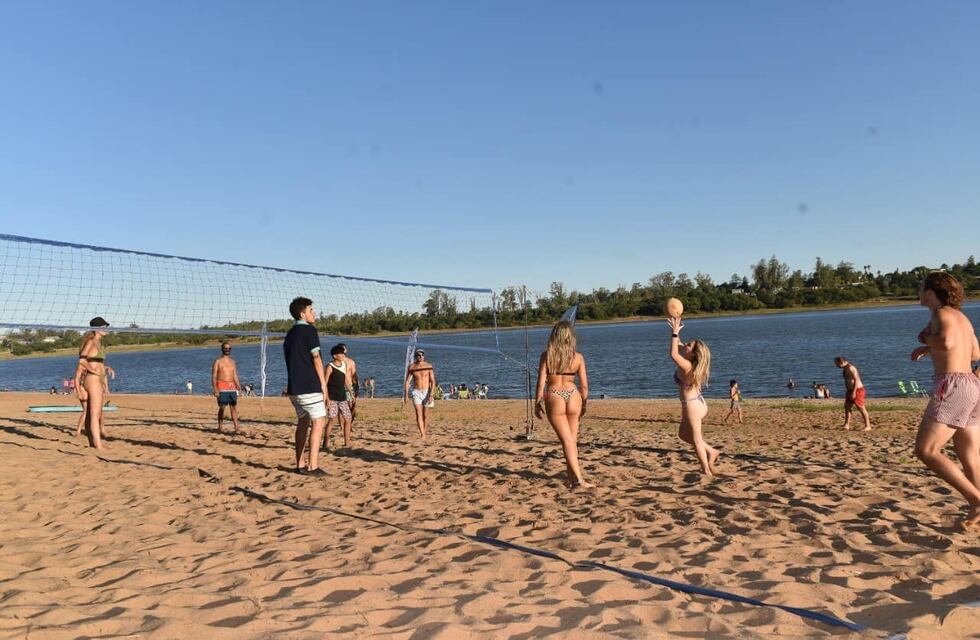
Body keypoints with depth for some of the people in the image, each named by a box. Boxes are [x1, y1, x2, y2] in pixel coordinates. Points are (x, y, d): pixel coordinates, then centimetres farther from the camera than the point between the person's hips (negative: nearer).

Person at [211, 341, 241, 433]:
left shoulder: (232, 361, 15)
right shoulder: (218, 361, -1)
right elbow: (214, 376, -6)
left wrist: (238, 386, 6)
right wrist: (215, 389, -16)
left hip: (232, 388, 5)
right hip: (222, 388, -5)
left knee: (234, 408, 0)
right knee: (222, 408, -2)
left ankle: (236, 428, -2)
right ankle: (219, 427, 10)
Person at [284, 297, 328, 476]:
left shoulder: (290, 334, 17)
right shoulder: (309, 330, -8)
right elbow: (316, 359, -12)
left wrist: (290, 385, 20)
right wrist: (323, 383, -8)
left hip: (294, 387, 9)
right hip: (309, 386, -8)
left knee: (303, 422, 14)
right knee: (318, 422, -6)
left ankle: (300, 465, 16)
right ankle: (313, 466, -11)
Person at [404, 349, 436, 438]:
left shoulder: (429, 366, -6)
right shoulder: (411, 367, -1)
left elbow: (433, 381, -9)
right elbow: (407, 381, 5)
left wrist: (431, 395, -18)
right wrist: (406, 395, 0)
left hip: (426, 392, 0)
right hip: (416, 392, 0)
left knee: (425, 415, 8)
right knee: (418, 414, -15)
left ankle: (423, 432, 28)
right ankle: (422, 435, -19)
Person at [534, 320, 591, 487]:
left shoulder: (546, 355, -5)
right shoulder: (578, 357, -1)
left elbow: (541, 382, -6)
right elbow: (584, 385, 2)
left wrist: (537, 404, 3)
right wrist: (584, 404, 15)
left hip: (553, 398, -2)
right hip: (573, 396, 2)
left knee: (567, 441, 2)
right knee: (572, 439, 17)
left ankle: (578, 478, -5)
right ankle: (572, 475, 26)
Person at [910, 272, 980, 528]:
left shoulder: (942, 313, -6)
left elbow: (946, 342, -27)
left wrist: (926, 339, -5)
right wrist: (931, 349, 29)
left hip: (953, 386, -9)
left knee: (925, 451, -10)